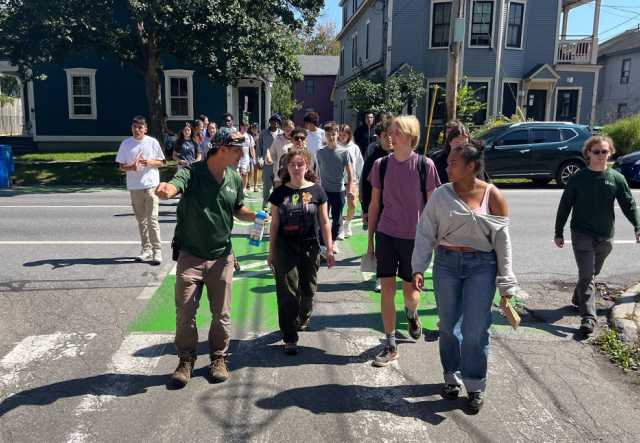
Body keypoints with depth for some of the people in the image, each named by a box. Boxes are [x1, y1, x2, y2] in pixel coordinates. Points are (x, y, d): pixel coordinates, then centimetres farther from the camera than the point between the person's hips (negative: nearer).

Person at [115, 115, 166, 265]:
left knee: (152, 219, -8)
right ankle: (146, 249, 20)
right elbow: (121, 166, 6)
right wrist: (131, 167, -15)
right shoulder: (126, 144, 5)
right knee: (141, 219, 10)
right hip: (134, 186, 3)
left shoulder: (152, 142, 1)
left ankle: (157, 250, -4)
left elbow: (161, 162, 5)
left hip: (151, 185, -3)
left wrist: (150, 162, -14)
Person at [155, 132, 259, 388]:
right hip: (190, 256, -3)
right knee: (185, 312, 5)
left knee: (221, 313, 11)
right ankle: (186, 360, 26)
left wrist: (254, 216, -5)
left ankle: (218, 358, 31)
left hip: (221, 257, 3)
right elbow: (173, 188, -33)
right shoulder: (191, 172, -13)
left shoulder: (235, 179, 1)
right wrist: (164, 190, -57)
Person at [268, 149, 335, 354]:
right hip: (285, 248, 0)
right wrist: (271, 252, 8)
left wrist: (329, 248, 2)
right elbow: (275, 224, 7)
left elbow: (324, 222, 4)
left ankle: (301, 321, 39)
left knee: (308, 291, 11)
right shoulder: (280, 193, 2)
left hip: (309, 247, 1)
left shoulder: (316, 190, 1)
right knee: (288, 293, -3)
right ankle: (290, 339, 6)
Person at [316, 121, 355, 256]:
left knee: (337, 219, 10)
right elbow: (318, 171, 10)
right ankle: (322, 244, 4)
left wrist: (349, 188, -13)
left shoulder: (344, 152, -5)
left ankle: (332, 242, 28)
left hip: (339, 190, 0)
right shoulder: (320, 152, 0)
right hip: (324, 190, 0)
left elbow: (350, 172, -4)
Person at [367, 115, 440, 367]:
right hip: (386, 235, 2)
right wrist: (370, 239, 7)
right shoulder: (381, 165, 0)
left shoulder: (425, 165, -7)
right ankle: (390, 346, 14)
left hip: (414, 237, -1)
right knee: (387, 289, 1)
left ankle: (411, 313, 46)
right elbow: (375, 203, 6)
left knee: (410, 293, 9)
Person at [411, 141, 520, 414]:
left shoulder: (492, 196, -4)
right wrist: (418, 268, -9)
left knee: (475, 329, -1)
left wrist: (506, 285, -3)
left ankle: (475, 386, 19)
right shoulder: (441, 195, -1)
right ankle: (452, 378, 32)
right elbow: (425, 233, 0)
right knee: (448, 326, 11)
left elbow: (502, 241, -3)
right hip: (447, 263, 2)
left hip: (481, 266, -2)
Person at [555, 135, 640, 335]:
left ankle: (578, 299, 40)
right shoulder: (578, 178, -4)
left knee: (591, 272, 17)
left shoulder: (616, 178, 1)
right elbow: (565, 205, 0)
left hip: (605, 236, 3)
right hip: (582, 234, -3)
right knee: (587, 274, -9)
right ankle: (588, 317, -11)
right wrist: (559, 232, 1)